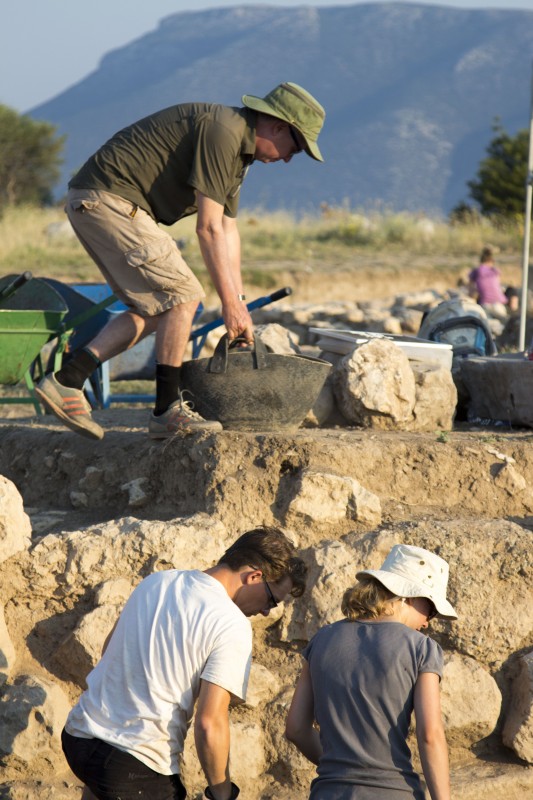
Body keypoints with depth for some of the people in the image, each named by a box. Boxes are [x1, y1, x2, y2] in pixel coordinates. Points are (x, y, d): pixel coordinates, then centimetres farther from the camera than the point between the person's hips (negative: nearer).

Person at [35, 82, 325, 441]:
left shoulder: (239, 149, 16)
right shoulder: (222, 132, -17)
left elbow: (228, 230, 20)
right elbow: (209, 227, -18)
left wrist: (240, 303, 16)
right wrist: (230, 303, -14)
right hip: (108, 199, -11)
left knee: (153, 310, 10)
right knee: (182, 295, -10)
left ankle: (67, 381, 5)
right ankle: (168, 410, -6)